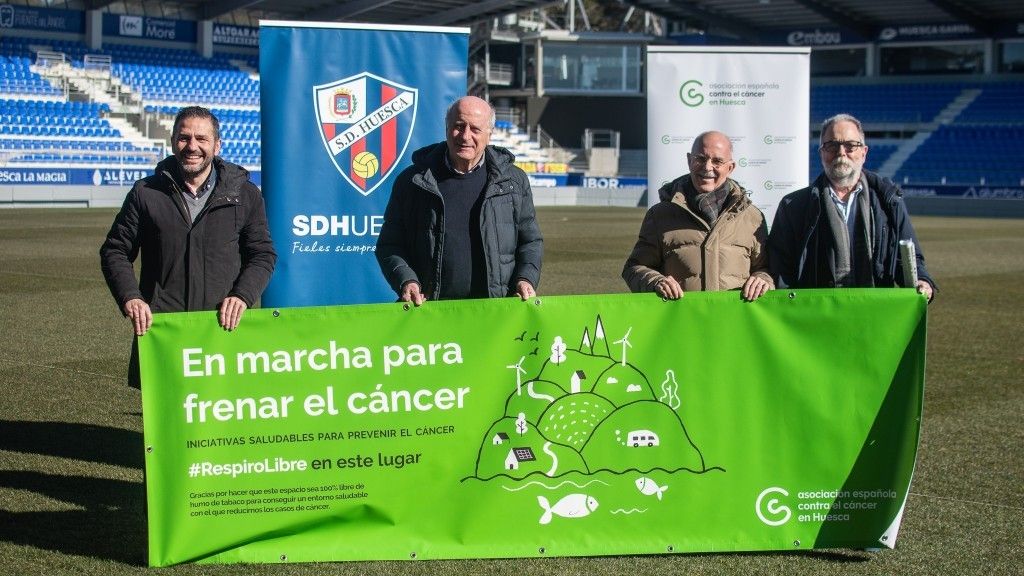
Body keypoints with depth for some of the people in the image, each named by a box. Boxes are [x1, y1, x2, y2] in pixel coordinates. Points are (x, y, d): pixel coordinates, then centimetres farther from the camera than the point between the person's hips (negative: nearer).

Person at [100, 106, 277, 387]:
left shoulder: (245, 195, 9)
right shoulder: (147, 193, 8)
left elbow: (263, 254, 12)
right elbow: (115, 251, 12)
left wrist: (242, 296, -6)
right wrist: (130, 299, -6)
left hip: (224, 328, 0)